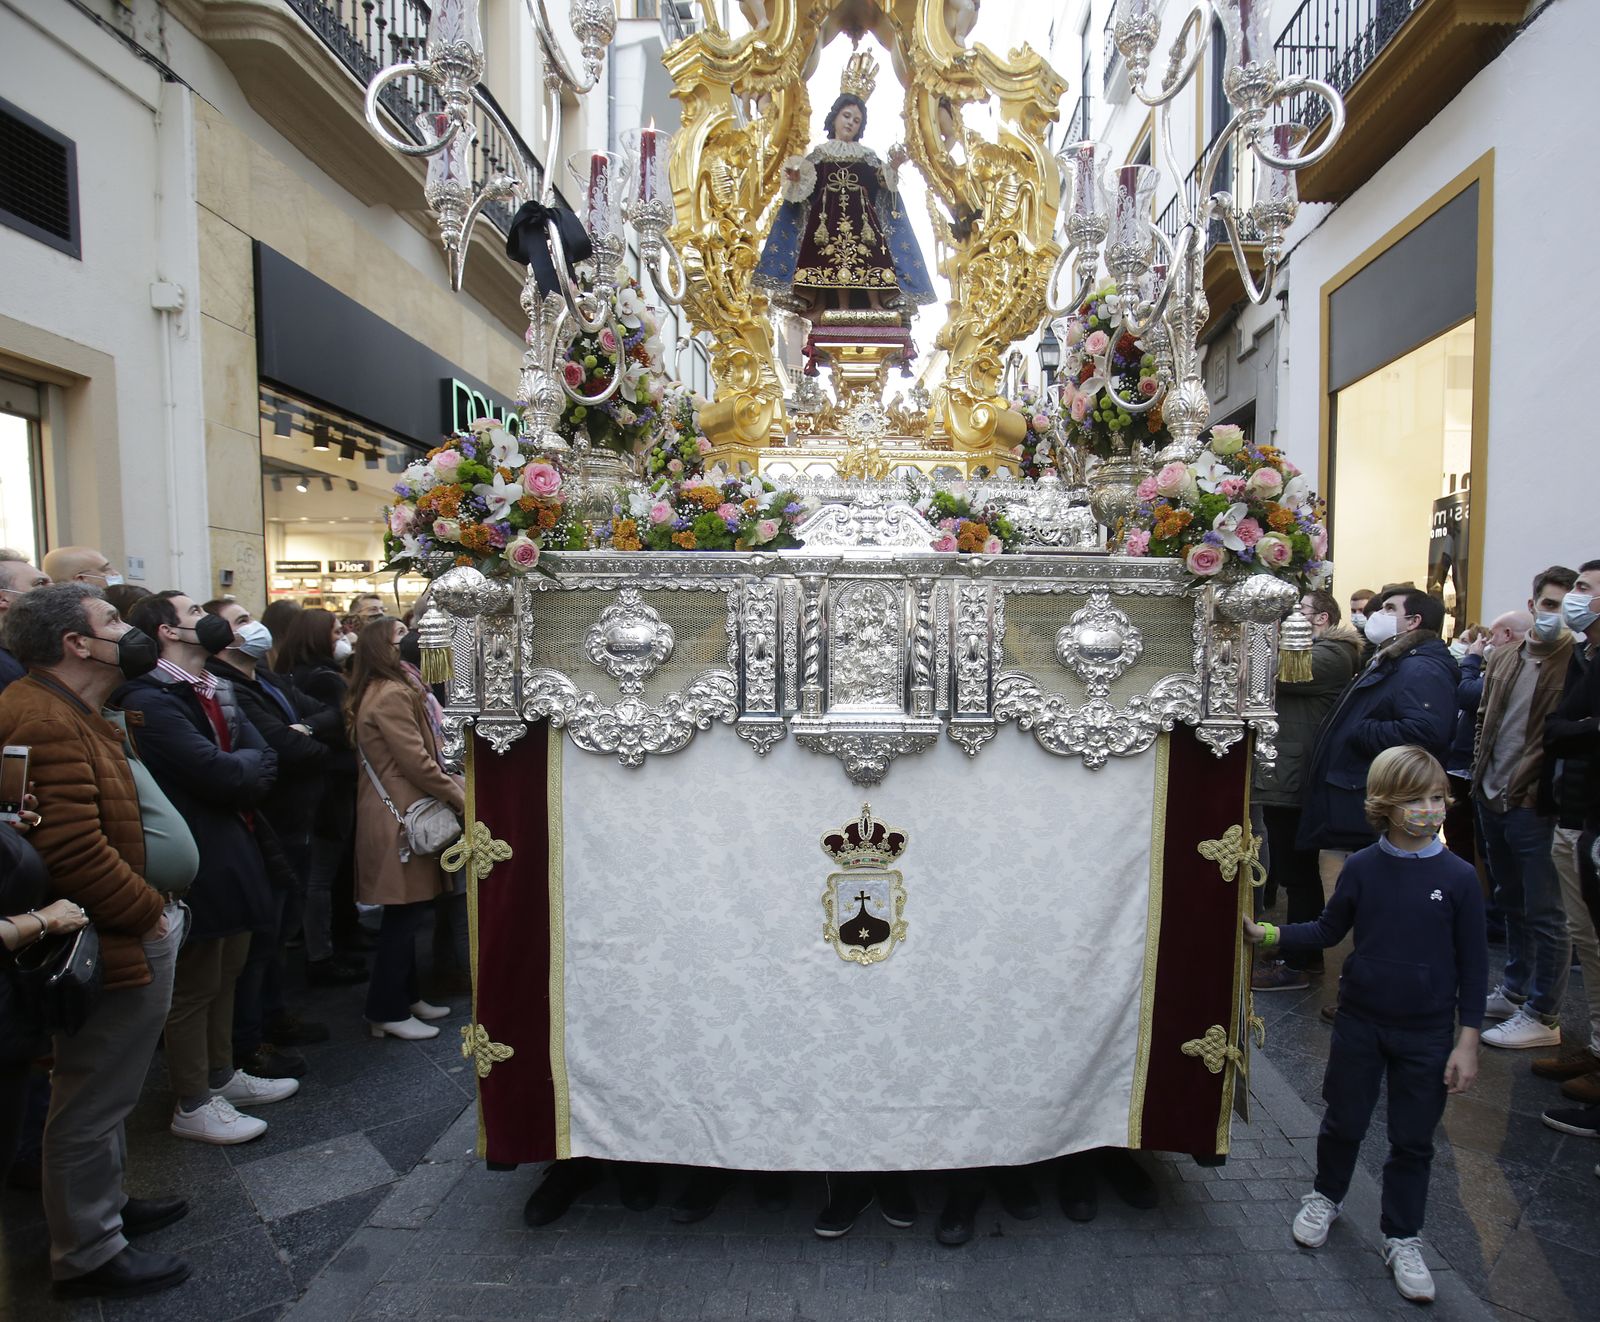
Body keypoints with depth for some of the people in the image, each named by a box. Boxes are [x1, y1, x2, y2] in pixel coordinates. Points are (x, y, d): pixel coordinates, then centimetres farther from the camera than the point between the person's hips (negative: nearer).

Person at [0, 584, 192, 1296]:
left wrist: (151, 904, 12)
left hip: (121, 940, 11)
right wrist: (146, 913, -17)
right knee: (92, 1103, 6)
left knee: (100, 1094, 25)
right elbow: (72, 849, -30)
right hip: (115, 950, -11)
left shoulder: (70, 713, 13)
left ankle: (106, 1203, 43)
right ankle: (87, 1254, 23)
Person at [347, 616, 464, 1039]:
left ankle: (405, 997, 27)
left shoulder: (391, 691, 17)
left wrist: (452, 791, 11)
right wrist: (460, 796, -11)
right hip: (399, 817, -10)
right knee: (403, 914, -1)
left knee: (407, 913, 16)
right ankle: (387, 1011, 9)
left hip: (404, 811, 10)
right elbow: (417, 761, -20)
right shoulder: (392, 696, -17)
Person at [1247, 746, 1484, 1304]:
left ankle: (1402, 1240, 30)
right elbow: (1329, 930, 4)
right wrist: (1267, 934, -7)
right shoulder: (1362, 867, -7)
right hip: (1360, 1021, 1)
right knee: (1343, 1120, 14)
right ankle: (1326, 1196, 40)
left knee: (1413, 1140, 11)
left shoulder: (1458, 877, -10)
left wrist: (1468, 1041, -5)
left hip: (1427, 1033, -1)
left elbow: (1472, 965, -4)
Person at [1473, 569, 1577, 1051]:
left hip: (1535, 805, -7)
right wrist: (1481, 774, 12)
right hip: (1493, 798, 7)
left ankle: (1543, 1017, 15)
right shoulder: (1502, 657, 9)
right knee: (1511, 904, 20)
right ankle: (1514, 992, 35)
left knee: (1544, 915, 3)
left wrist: (1541, 788, -16)